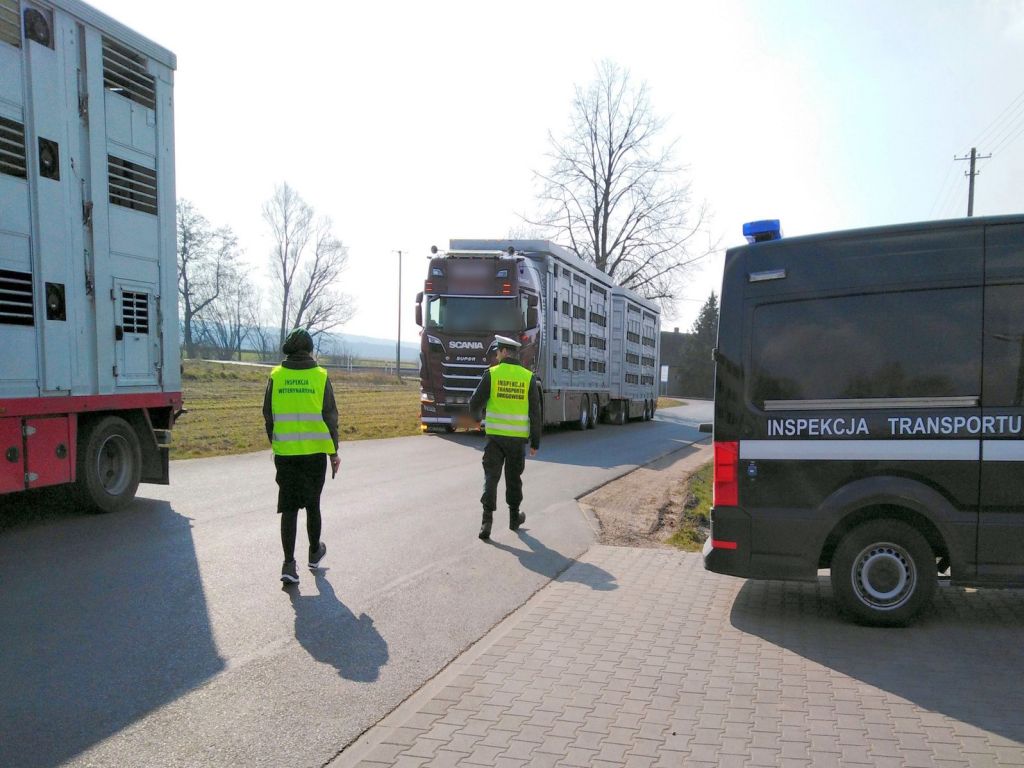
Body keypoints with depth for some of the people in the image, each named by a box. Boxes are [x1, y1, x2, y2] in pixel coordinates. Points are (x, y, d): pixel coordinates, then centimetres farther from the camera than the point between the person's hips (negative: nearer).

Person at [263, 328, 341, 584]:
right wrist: (333, 451, 5)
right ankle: (314, 553, 33)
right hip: (315, 452, -1)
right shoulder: (320, 377, -4)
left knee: (288, 507, 5)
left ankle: (289, 563, -1)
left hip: (285, 453, 1)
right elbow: (330, 417, -3)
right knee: (312, 504, 15)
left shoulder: (276, 377, 0)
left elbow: (268, 416, 6)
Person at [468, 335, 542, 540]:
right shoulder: (528, 377, 0)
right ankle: (514, 517, 30)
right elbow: (535, 413, -1)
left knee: (491, 477, 2)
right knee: (514, 478, 16)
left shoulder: (492, 374, -5)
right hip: (519, 438, 2)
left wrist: (477, 417, 21)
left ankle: (487, 520, -9)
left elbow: (475, 403, -3)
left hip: (495, 435, -1)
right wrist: (535, 442, 6)